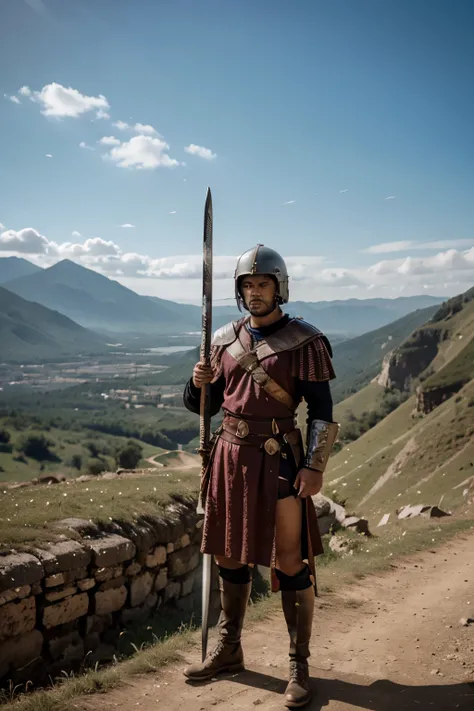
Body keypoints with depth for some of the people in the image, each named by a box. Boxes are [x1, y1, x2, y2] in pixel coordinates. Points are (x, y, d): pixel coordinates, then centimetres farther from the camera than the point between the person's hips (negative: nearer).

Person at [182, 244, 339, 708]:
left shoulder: (304, 342, -6)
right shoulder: (225, 340, 7)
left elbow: (322, 412, -6)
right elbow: (204, 404, 14)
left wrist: (314, 466, -16)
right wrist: (198, 384, -7)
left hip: (279, 460, -5)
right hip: (231, 456, 5)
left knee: (291, 563, 0)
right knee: (229, 556, 15)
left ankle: (299, 666, 16)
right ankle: (228, 651, 33)